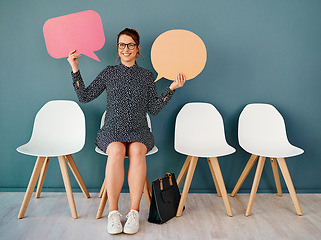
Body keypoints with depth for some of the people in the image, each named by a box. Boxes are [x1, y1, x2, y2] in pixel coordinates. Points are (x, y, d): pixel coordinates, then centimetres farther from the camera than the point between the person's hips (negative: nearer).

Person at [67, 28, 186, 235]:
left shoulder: (146, 76, 13)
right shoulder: (109, 73, 13)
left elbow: (154, 109, 8)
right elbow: (85, 96, 8)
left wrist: (172, 88, 1)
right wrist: (75, 69, 5)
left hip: (139, 131, 0)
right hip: (112, 130, 0)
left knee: (137, 150, -34)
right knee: (117, 150, -34)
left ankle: (134, 212, -28)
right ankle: (113, 212, -25)